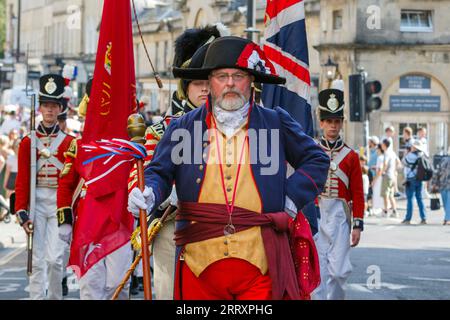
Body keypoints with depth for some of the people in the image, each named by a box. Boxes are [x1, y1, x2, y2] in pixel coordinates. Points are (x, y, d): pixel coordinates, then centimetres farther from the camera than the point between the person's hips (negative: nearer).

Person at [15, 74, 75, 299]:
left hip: (59, 204, -1)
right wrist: (22, 212, -5)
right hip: (36, 203, 1)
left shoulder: (69, 143, 5)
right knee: (37, 260, 1)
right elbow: (22, 180, 3)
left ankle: (55, 297, 9)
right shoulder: (28, 142, 6)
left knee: (55, 259, -7)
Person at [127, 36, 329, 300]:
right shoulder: (183, 127, 11)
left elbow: (317, 160, 18)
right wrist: (148, 196, -11)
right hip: (200, 263, 1)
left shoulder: (276, 124, 11)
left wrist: (291, 200, 6)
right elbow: (159, 172, 11)